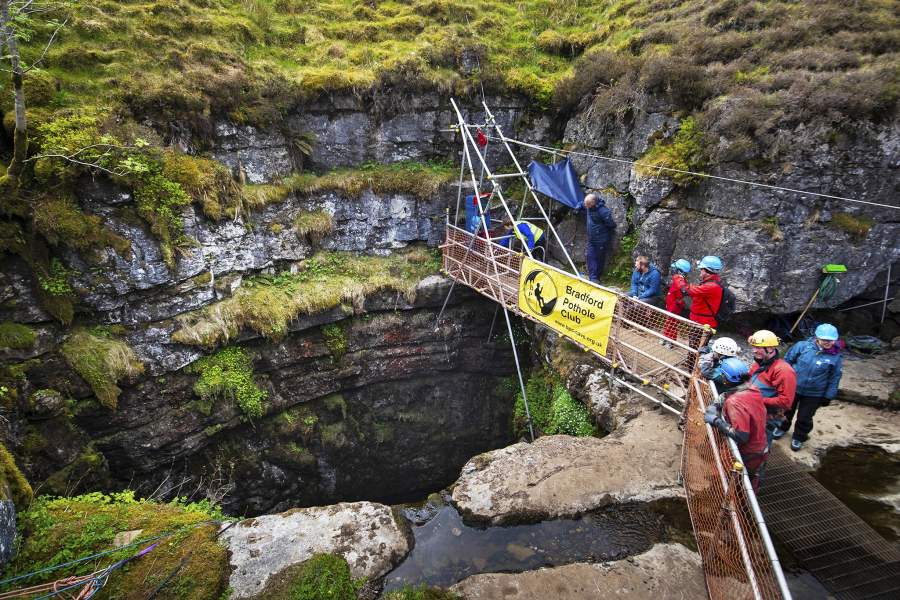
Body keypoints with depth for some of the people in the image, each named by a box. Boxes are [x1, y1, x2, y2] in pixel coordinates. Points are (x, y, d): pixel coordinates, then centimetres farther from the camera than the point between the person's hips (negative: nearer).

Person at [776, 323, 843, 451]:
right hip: (792, 387, 1)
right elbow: (788, 360, -3)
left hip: (814, 394, -1)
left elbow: (834, 379, -3)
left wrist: (828, 396, -2)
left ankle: (799, 437, 38)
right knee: (787, 411, 22)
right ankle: (783, 427, 50)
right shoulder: (803, 346, -16)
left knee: (804, 418, 13)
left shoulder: (835, 357, -13)